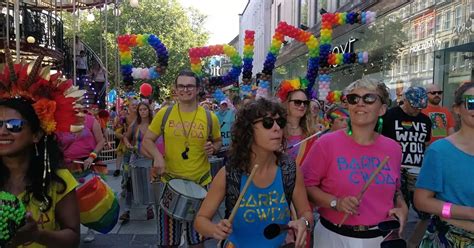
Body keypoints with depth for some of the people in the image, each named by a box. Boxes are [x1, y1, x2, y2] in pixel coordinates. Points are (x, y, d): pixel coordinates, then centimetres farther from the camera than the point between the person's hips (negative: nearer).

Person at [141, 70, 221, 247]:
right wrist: (157, 156, -16)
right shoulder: (164, 114, -4)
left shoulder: (209, 117, -4)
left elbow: (218, 141, 12)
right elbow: (147, 141, 3)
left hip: (200, 183, 0)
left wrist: (213, 148, -11)